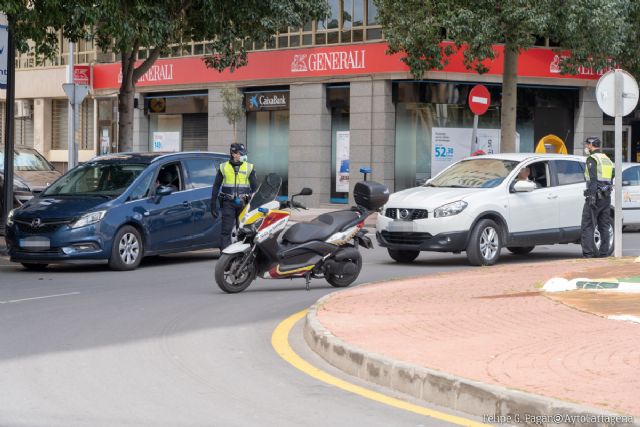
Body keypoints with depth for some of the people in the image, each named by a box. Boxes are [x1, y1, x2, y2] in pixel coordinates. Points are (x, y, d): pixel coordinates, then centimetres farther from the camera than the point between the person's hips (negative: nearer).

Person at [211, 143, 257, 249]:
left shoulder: (249, 167, 7)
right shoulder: (223, 167, 7)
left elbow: (255, 187, 11)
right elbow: (216, 187, 12)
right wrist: (213, 204, 7)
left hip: (244, 204, 1)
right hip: (228, 204, -1)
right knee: (226, 231, -6)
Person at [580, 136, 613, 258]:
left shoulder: (592, 159, -8)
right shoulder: (607, 159, 18)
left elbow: (593, 179, -18)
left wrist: (592, 196, -22)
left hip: (595, 195, -8)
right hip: (607, 196, 8)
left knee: (587, 225, -5)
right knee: (604, 226, 10)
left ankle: (589, 252, -12)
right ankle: (604, 252, 9)